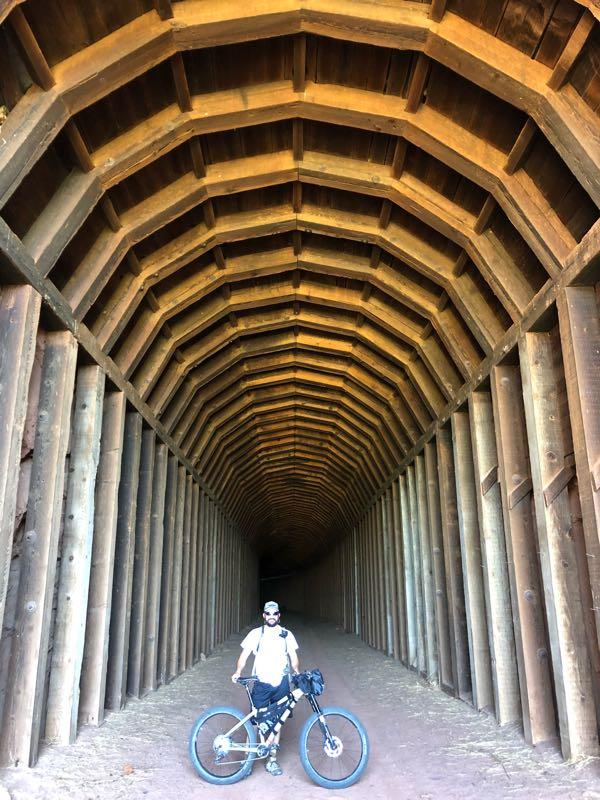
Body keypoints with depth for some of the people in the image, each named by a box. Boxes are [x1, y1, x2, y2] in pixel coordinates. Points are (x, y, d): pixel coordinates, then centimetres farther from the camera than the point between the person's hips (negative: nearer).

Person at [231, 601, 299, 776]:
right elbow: (245, 654, -1)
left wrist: (297, 672, -12)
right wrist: (238, 671, -17)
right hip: (261, 683, -2)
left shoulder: (287, 635, 9)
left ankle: (272, 759, 19)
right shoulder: (256, 634, 4)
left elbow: (293, 656, 6)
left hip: (281, 683, 2)